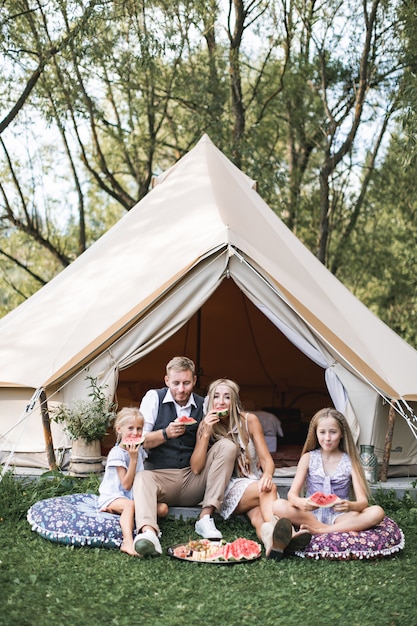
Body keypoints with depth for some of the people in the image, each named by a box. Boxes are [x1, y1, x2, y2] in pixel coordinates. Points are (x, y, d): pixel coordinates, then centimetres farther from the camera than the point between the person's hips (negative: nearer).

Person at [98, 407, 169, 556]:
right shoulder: (117, 453, -13)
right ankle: (128, 542, -57)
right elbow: (126, 485, -17)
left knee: (162, 508, -13)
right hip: (113, 497, -8)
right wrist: (133, 459, -21)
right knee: (129, 505, -40)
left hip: (134, 497, 8)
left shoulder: (139, 450, 10)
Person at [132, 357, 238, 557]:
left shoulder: (202, 405, 7)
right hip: (161, 476, -2)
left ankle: (206, 517, -23)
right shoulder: (154, 398, 2)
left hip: (193, 481, 3)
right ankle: (148, 532, -62)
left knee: (227, 446, -16)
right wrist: (166, 434, -19)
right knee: (142, 478, -35)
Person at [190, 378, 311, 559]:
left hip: (254, 483, 2)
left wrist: (267, 475, -28)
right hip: (226, 492, -2)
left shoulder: (249, 421, 0)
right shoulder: (205, 425, -1)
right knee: (268, 489, -35)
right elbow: (196, 468, -9)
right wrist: (206, 433, -19)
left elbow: (266, 459, -4)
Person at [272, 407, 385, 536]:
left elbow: (363, 501, -6)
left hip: (339, 517, 0)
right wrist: (300, 502, -29)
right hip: (311, 515, 1)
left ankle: (319, 531, -29)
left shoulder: (349, 462, 2)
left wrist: (350, 506, -31)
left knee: (377, 512, -26)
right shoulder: (308, 458, 4)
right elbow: (292, 493, -4)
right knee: (278, 506, -27)